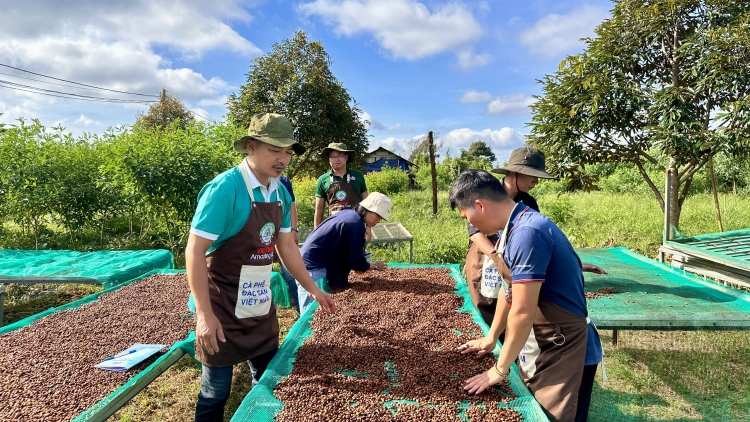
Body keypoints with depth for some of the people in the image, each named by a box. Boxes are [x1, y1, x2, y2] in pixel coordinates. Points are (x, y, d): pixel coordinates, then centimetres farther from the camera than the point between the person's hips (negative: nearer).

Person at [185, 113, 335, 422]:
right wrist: (205, 314, -21)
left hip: (261, 305, 7)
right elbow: (194, 252, -18)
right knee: (216, 390, 8)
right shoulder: (224, 188, -20)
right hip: (222, 308, -7)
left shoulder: (281, 192, 2)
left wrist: (313, 289, 14)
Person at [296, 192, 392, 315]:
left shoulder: (348, 214, 11)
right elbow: (357, 262, -14)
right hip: (314, 268, -10)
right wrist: (374, 266, 4)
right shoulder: (356, 224, -18)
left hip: (310, 262, 10)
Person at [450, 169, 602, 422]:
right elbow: (509, 289, 13)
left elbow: (522, 313, -27)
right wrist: (491, 338, 20)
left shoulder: (527, 233, -28)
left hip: (564, 352, -8)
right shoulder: (516, 228, 2)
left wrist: (499, 369, -14)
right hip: (541, 346, 9)